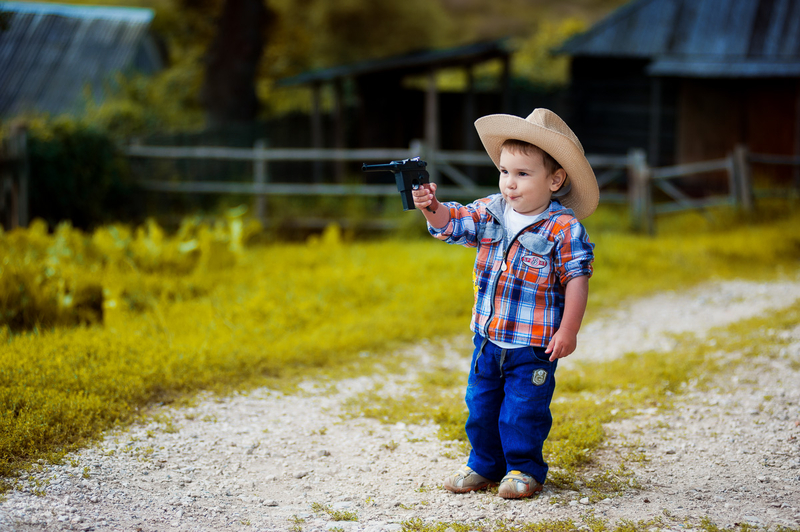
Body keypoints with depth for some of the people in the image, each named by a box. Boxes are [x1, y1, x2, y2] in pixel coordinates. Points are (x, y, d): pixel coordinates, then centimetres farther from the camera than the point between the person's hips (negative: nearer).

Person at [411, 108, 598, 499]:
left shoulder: (564, 229, -15)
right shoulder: (490, 212, 1)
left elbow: (577, 279, -13)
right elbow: (453, 224, 0)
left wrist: (568, 331, -15)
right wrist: (432, 209, -24)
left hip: (534, 345, -6)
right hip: (488, 336, 6)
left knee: (523, 411, 2)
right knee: (481, 405, 14)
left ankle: (525, 469, 21)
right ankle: (484, 464, 30)